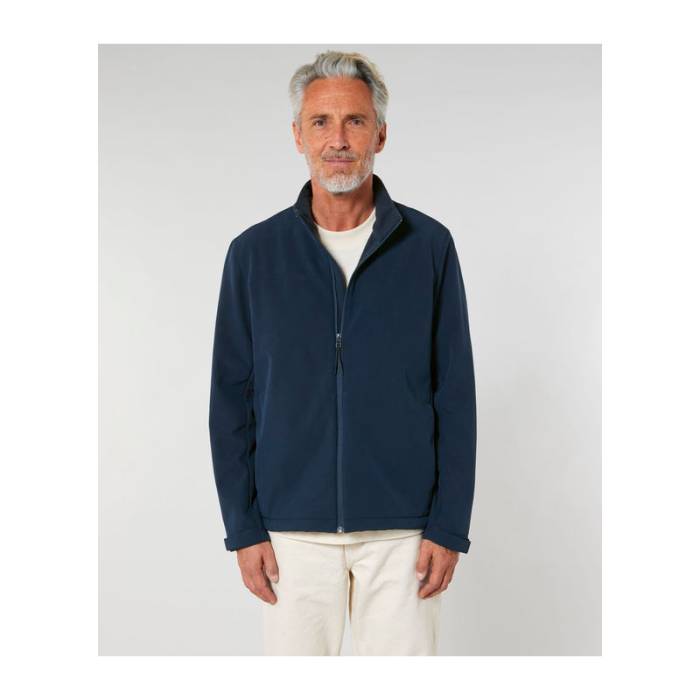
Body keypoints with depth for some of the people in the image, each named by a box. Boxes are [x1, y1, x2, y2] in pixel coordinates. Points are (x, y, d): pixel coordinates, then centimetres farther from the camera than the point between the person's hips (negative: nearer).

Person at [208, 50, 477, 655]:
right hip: (292, 530, 1)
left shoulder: (429, 246, 0)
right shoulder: (255, 253, 2)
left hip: (403, 528, 0)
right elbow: (231, 399, 4)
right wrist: (243, 528, -1)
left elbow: (455, 395, 1)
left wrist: (450, 525, -4)